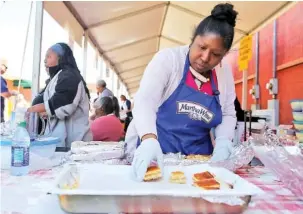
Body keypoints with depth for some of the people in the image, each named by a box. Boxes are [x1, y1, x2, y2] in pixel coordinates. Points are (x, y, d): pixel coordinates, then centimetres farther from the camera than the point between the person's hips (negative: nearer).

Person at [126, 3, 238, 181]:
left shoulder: (225, 72, 3)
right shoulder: (168, 58, -10)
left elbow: (228, 114, 10)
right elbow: (144, 101, -20)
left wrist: (223, 142, -9)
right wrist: (149, 139, -37)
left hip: (198, 159, 4)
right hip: (153, 154, -4)